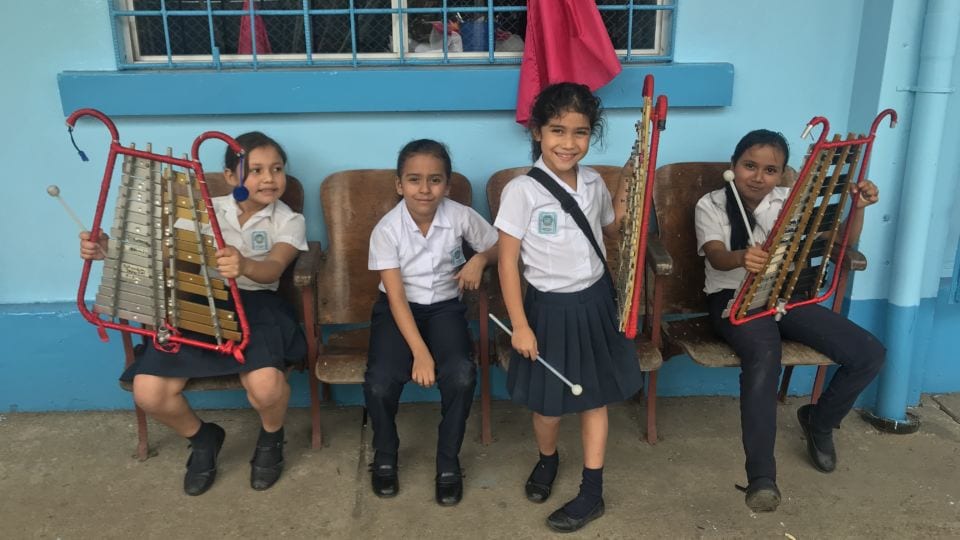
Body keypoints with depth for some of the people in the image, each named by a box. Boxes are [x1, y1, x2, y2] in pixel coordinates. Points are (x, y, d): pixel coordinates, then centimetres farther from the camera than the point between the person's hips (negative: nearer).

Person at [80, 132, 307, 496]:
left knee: (265, 385, -32)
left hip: (255, 305, -3)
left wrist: (246, 266, -44)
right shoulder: (207, 211, 10)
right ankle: (202, 438, 18)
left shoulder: (288, 221, 0)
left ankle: (271, 438, 7)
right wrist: (112, 250, -12)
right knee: (148, 393, -16)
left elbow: (273, 268, -19)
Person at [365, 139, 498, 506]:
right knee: (380, 382, -25)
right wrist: (420, 352, -27)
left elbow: (498, 245, 9)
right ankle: (385, 456, 7)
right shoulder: (386, 229, -15)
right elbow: (397, 297, -18)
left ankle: (448, 462, -2)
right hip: (398, 310, -1)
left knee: (461, 375, -27)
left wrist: (479, 259, -16)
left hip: (444, 307, 1)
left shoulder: (461, 217, -10)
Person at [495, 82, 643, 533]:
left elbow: (612, 231, 16)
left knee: (595, 396, 12)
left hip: (594, 301, 4)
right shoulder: (522, 190, -17)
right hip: (550, 307, -4)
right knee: (549, 403, 10)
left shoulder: (593, 183, -1)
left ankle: (592, 492, 27)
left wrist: (626, 198, -3)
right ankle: (547, 459, 43)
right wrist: (519, 326, -15)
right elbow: (508, 262, -14)